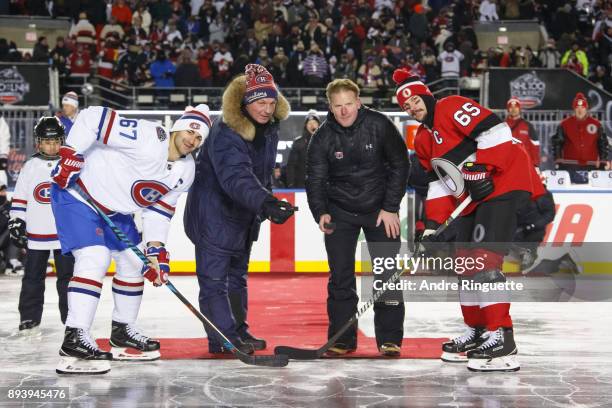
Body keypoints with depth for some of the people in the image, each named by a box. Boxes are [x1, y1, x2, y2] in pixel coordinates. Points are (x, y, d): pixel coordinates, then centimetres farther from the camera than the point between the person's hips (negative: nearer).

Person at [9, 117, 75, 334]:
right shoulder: (30, 167, 4)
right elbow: (19, 199, 7)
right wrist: (16, 223, 1)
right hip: (36, 234, 1)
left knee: (68, 277, 2)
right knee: (32, 278, 5)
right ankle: (29, 318, 12)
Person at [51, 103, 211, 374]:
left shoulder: (185, 171, -1)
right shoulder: (148, 137, -29)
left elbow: (158, 210, 4)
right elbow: (92, 118, -30)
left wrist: (156, 249, -6)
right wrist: (70, 156, -31)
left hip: (115, 209, 10)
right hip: (77, 192, -9)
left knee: (134, 261, 12)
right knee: (95, 258, -23)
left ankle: (122, 332, 28)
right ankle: (74, 340, -26)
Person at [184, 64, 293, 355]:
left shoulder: (269, 129, 2)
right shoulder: (226, 134, -27)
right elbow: (236, 177, -40)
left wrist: (267, 204, 17)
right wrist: (264, 202, -52)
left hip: (244, 216, 9)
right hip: (213, 213, -9)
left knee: (237, 275, 18)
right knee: (214, 277, -6)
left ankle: (238, 331, 28)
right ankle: (223, 338, -4)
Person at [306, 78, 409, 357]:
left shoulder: (379, 126, -14)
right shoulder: (323, 137, -11)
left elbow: (400, 165, -8)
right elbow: (315, 178, -8)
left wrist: (390, 208, -10)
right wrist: (321, 213, -25)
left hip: (380, 209, -1)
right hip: (340, 211, 1)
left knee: (387, 272, -5)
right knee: (340, 276, -2)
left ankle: (390, 338, 4)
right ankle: (342, 339, 8)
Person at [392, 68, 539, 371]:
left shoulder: (451, 107, -9)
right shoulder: (424, 141, 19)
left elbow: (495, 131, -21)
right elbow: (439, 184, 18)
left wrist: (481, 170, -23)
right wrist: (432, 226, 8)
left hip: (503, 183, -10)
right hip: (472, 197, 10)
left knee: (484, 259, -19)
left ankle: (501, 337, -21)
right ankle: (477, 331, 23)